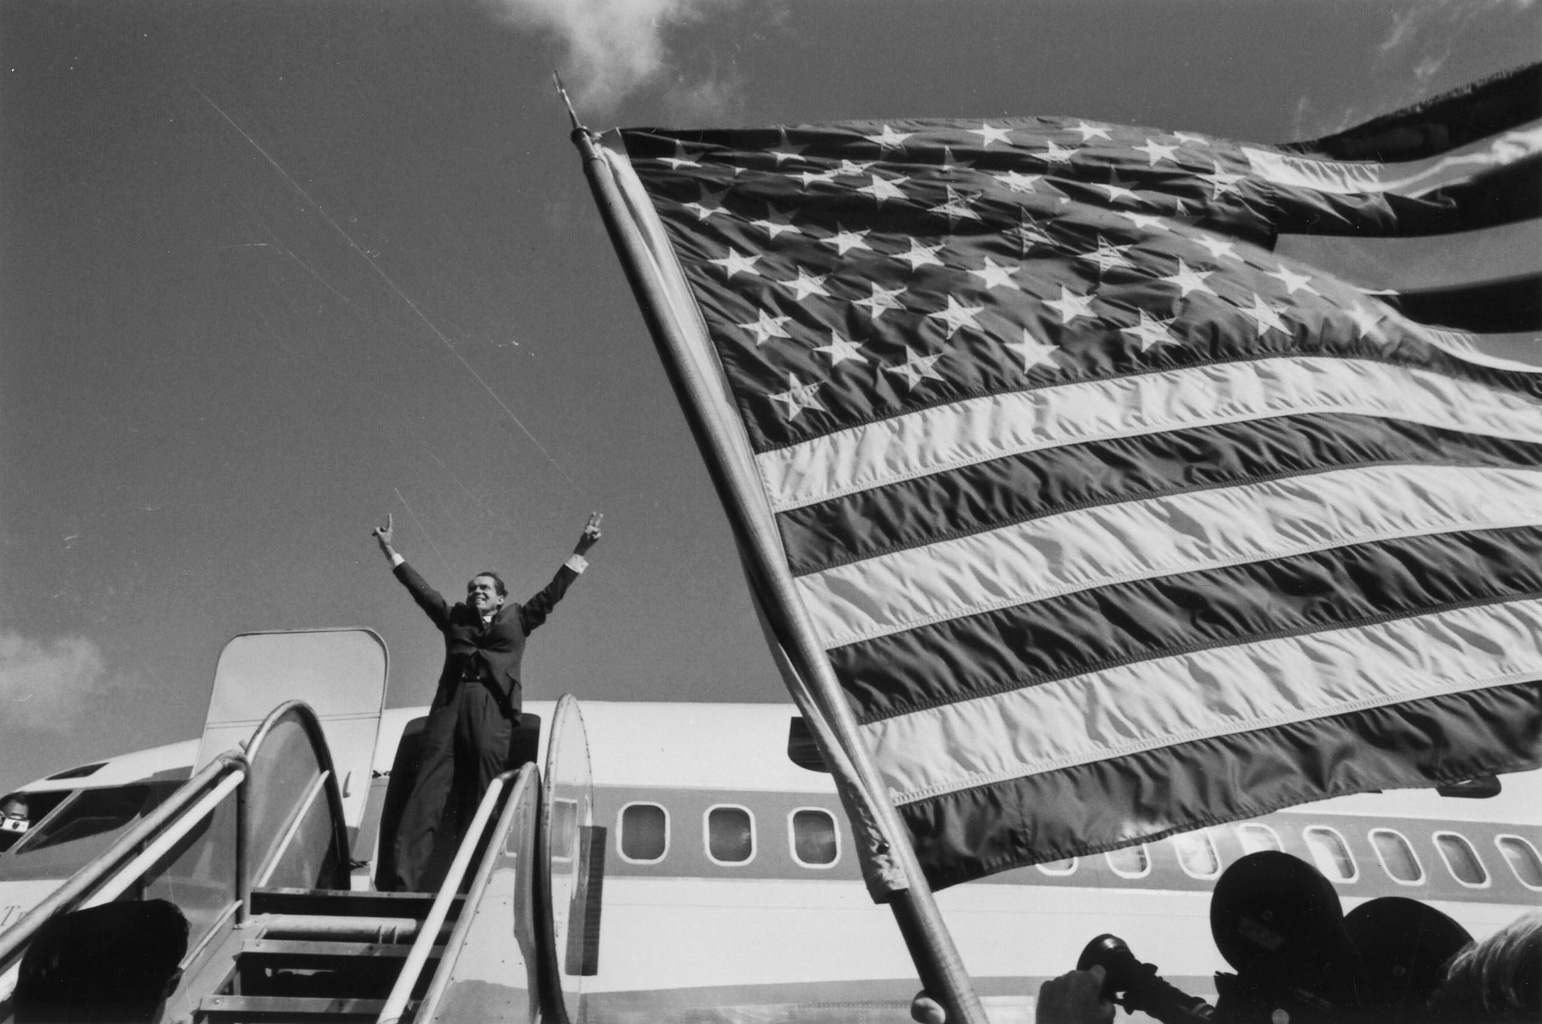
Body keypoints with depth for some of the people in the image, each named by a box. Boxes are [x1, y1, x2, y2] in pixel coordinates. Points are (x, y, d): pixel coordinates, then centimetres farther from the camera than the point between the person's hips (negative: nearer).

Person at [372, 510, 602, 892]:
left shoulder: (517, 619, 23)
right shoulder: (454, 618, 28)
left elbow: (552, 592, 20)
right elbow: (422, 590, 32)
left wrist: (580, 551, 14)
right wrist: (391, 553, 34)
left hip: (493, 708, -2)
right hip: (450, 704, 2)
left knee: (479, 798, -10)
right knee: (428, 791, -12)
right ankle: (404, 880, -20)